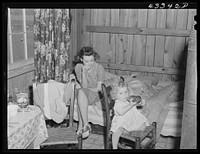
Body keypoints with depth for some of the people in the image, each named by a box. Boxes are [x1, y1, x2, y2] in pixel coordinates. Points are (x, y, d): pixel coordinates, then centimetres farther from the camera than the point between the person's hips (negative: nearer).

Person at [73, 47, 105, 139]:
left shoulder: (99, 68, -11)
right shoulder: (78, 67, -4)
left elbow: (99, 88, -9)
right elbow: (84, 86, -10)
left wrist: (86, 88, -8)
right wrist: (83, 72, -23)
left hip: (95, 95, -2)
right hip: (83, 94, 2)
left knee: (81, 91, -33)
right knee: (81, 91, -34)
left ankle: (81, 126, -33)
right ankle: (86, 125, -37)